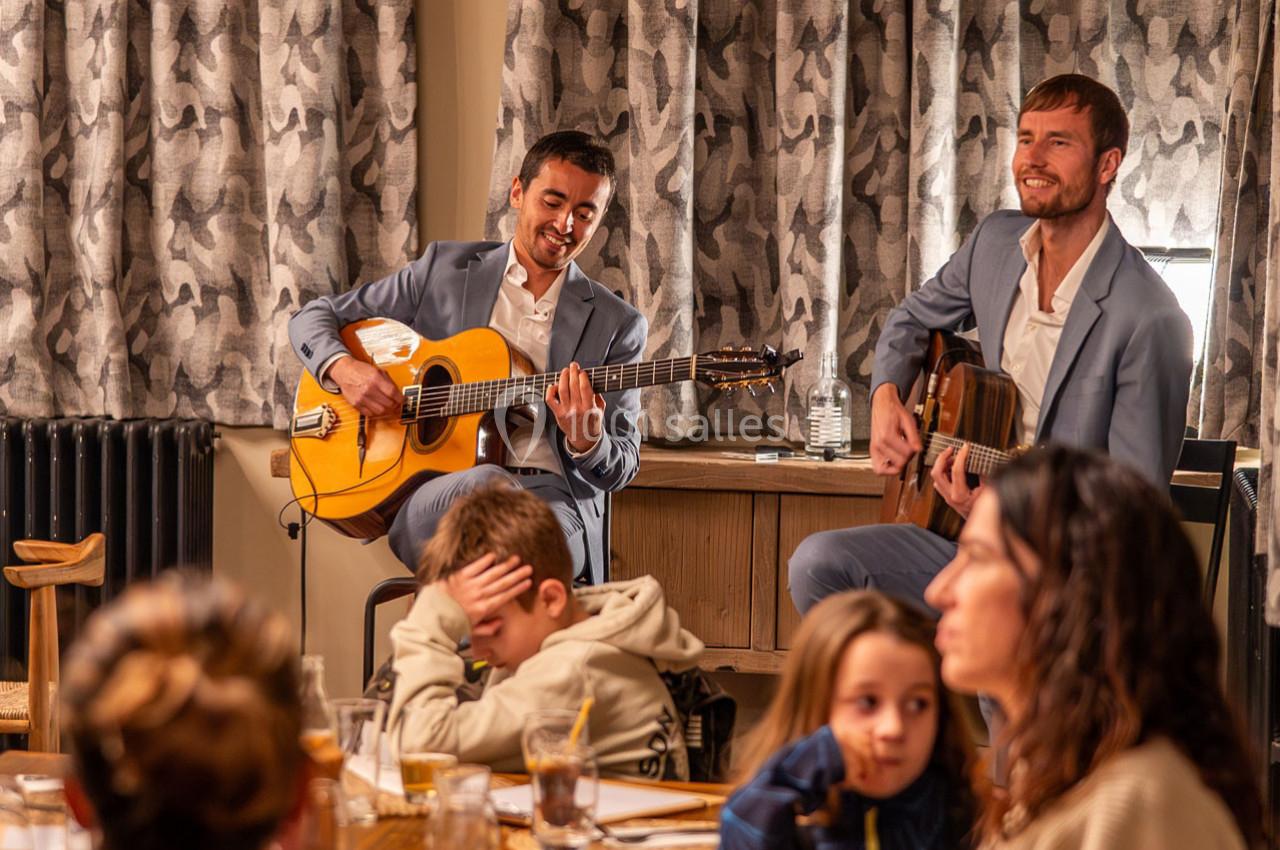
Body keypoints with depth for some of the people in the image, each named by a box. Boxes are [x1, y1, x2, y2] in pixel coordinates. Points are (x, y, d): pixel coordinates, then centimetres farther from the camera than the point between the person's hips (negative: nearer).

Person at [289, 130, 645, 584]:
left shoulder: (617, 324, 12)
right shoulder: (446, 269, 15)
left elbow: (620, 468, 12)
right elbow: (314, 316, 20)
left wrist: (586, 441, -13)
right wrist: (342, 368, -3)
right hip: (430, 499, 1)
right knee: (487, 484, -38)